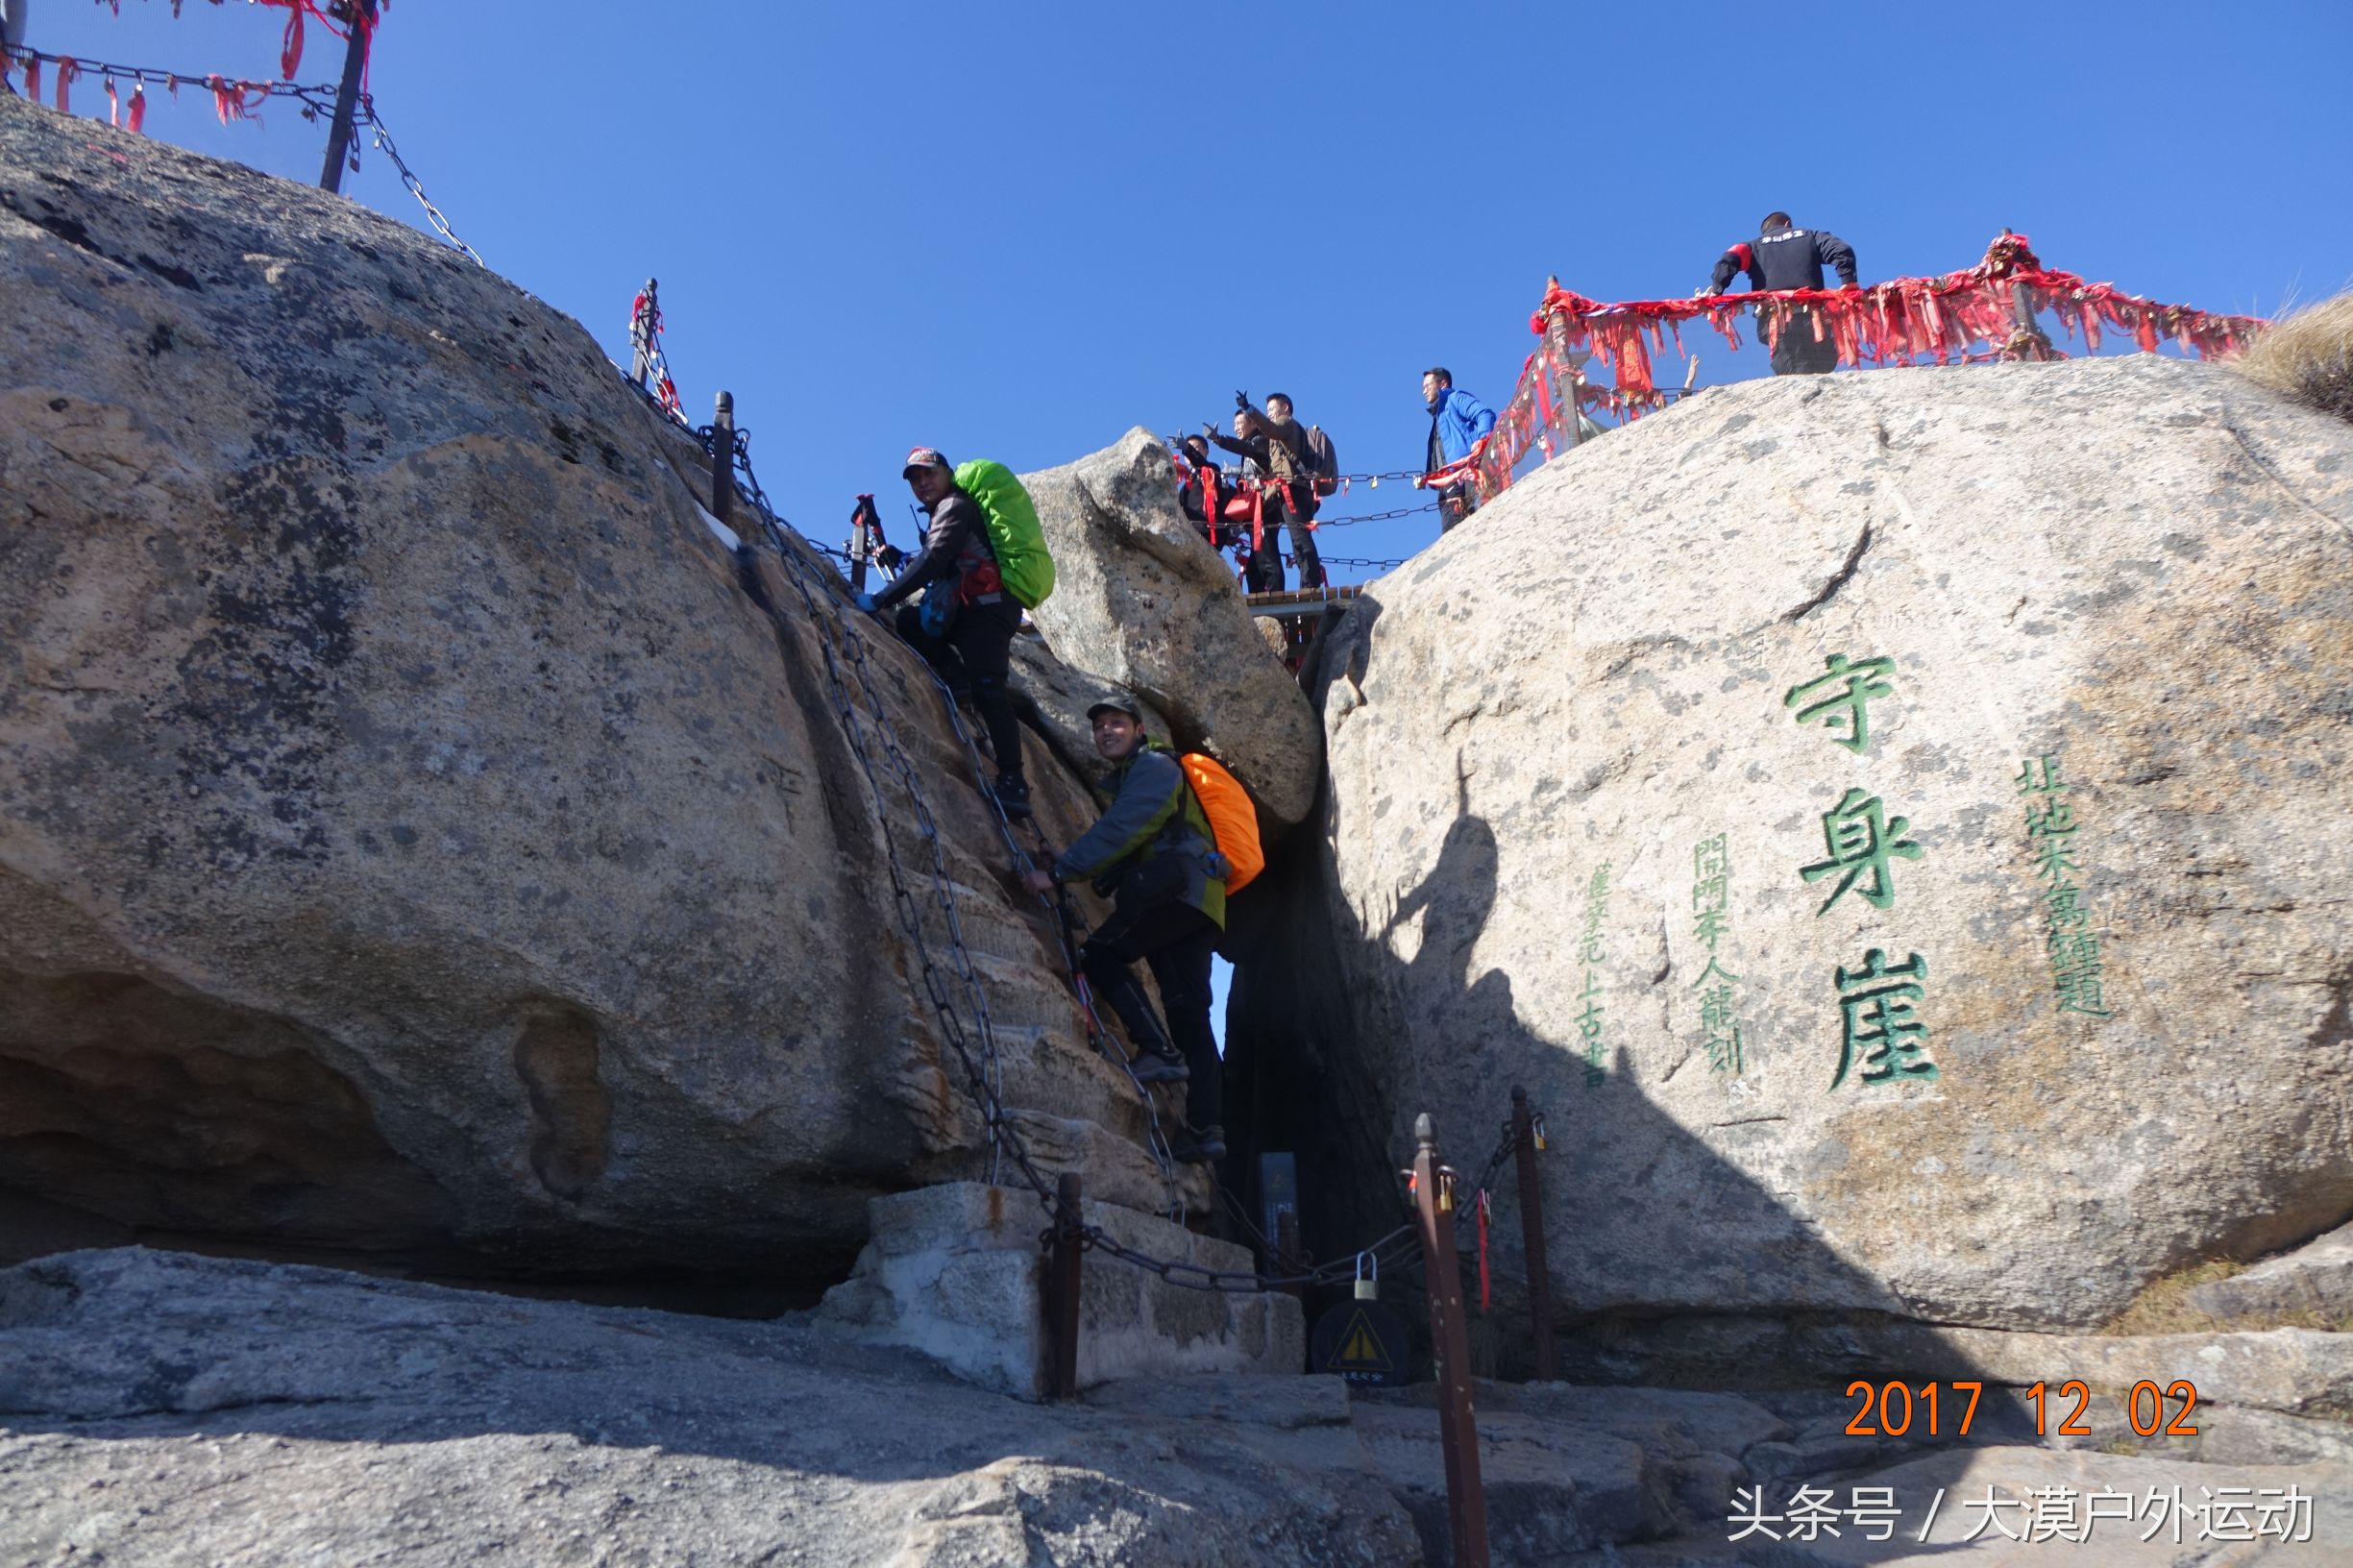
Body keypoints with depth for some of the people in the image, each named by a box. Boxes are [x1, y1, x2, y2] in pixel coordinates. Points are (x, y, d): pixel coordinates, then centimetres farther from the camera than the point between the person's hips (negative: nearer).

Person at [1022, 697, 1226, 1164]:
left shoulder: (1155, 766, -1)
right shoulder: (1127, 780, 30)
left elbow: (1117, 832, -14)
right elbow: (1122, 847, 24)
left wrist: (1058, 871, -16)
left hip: (1183, 889, -9)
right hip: (1196, 904, 9)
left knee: (1099, 952, -10)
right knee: (1188, 1011, 2)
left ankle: (1159, 1051, -16)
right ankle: (1207, 1126, -3)